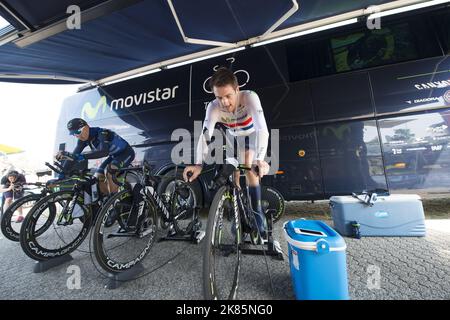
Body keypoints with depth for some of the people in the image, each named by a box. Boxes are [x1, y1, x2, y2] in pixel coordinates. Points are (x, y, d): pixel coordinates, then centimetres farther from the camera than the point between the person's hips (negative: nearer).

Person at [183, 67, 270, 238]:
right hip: (236, 138, 3)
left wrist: (260, 159, -63)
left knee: (249, 167, -24)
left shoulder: (250, 97, -37)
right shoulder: (213, 107, -30)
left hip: (254, 135, -2)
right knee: (234, 174, -1)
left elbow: (262, 129, -48)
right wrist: (199, 164, -57)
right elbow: (205, 135, -42)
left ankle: (257, 212, -9)